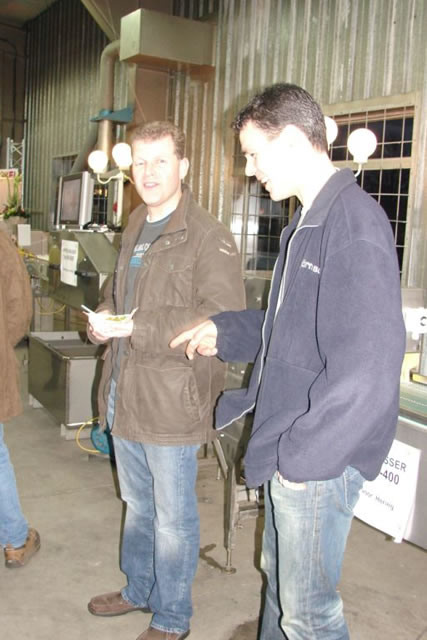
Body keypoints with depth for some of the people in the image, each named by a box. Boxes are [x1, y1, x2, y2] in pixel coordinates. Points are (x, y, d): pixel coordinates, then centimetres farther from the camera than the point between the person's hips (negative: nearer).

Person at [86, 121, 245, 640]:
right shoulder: (135, 231, 12)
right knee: (138, 506, 24)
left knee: (172, 519, 9)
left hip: (171, 401, -8)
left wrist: (135, 326, -26)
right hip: (125, 396, 8)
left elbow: (224, 319, -25)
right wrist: (103, 320, 3)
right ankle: (138, 590, 45)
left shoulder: (207, 238, -16)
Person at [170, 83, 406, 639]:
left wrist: (303, 454, -20)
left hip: (318, 458, -9)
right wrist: (225, 333, 9)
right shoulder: (309, 222, 11)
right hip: (290, 449, 9)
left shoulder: (353, 223, -22)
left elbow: (369, 367, -27)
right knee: (279, 577, 26)